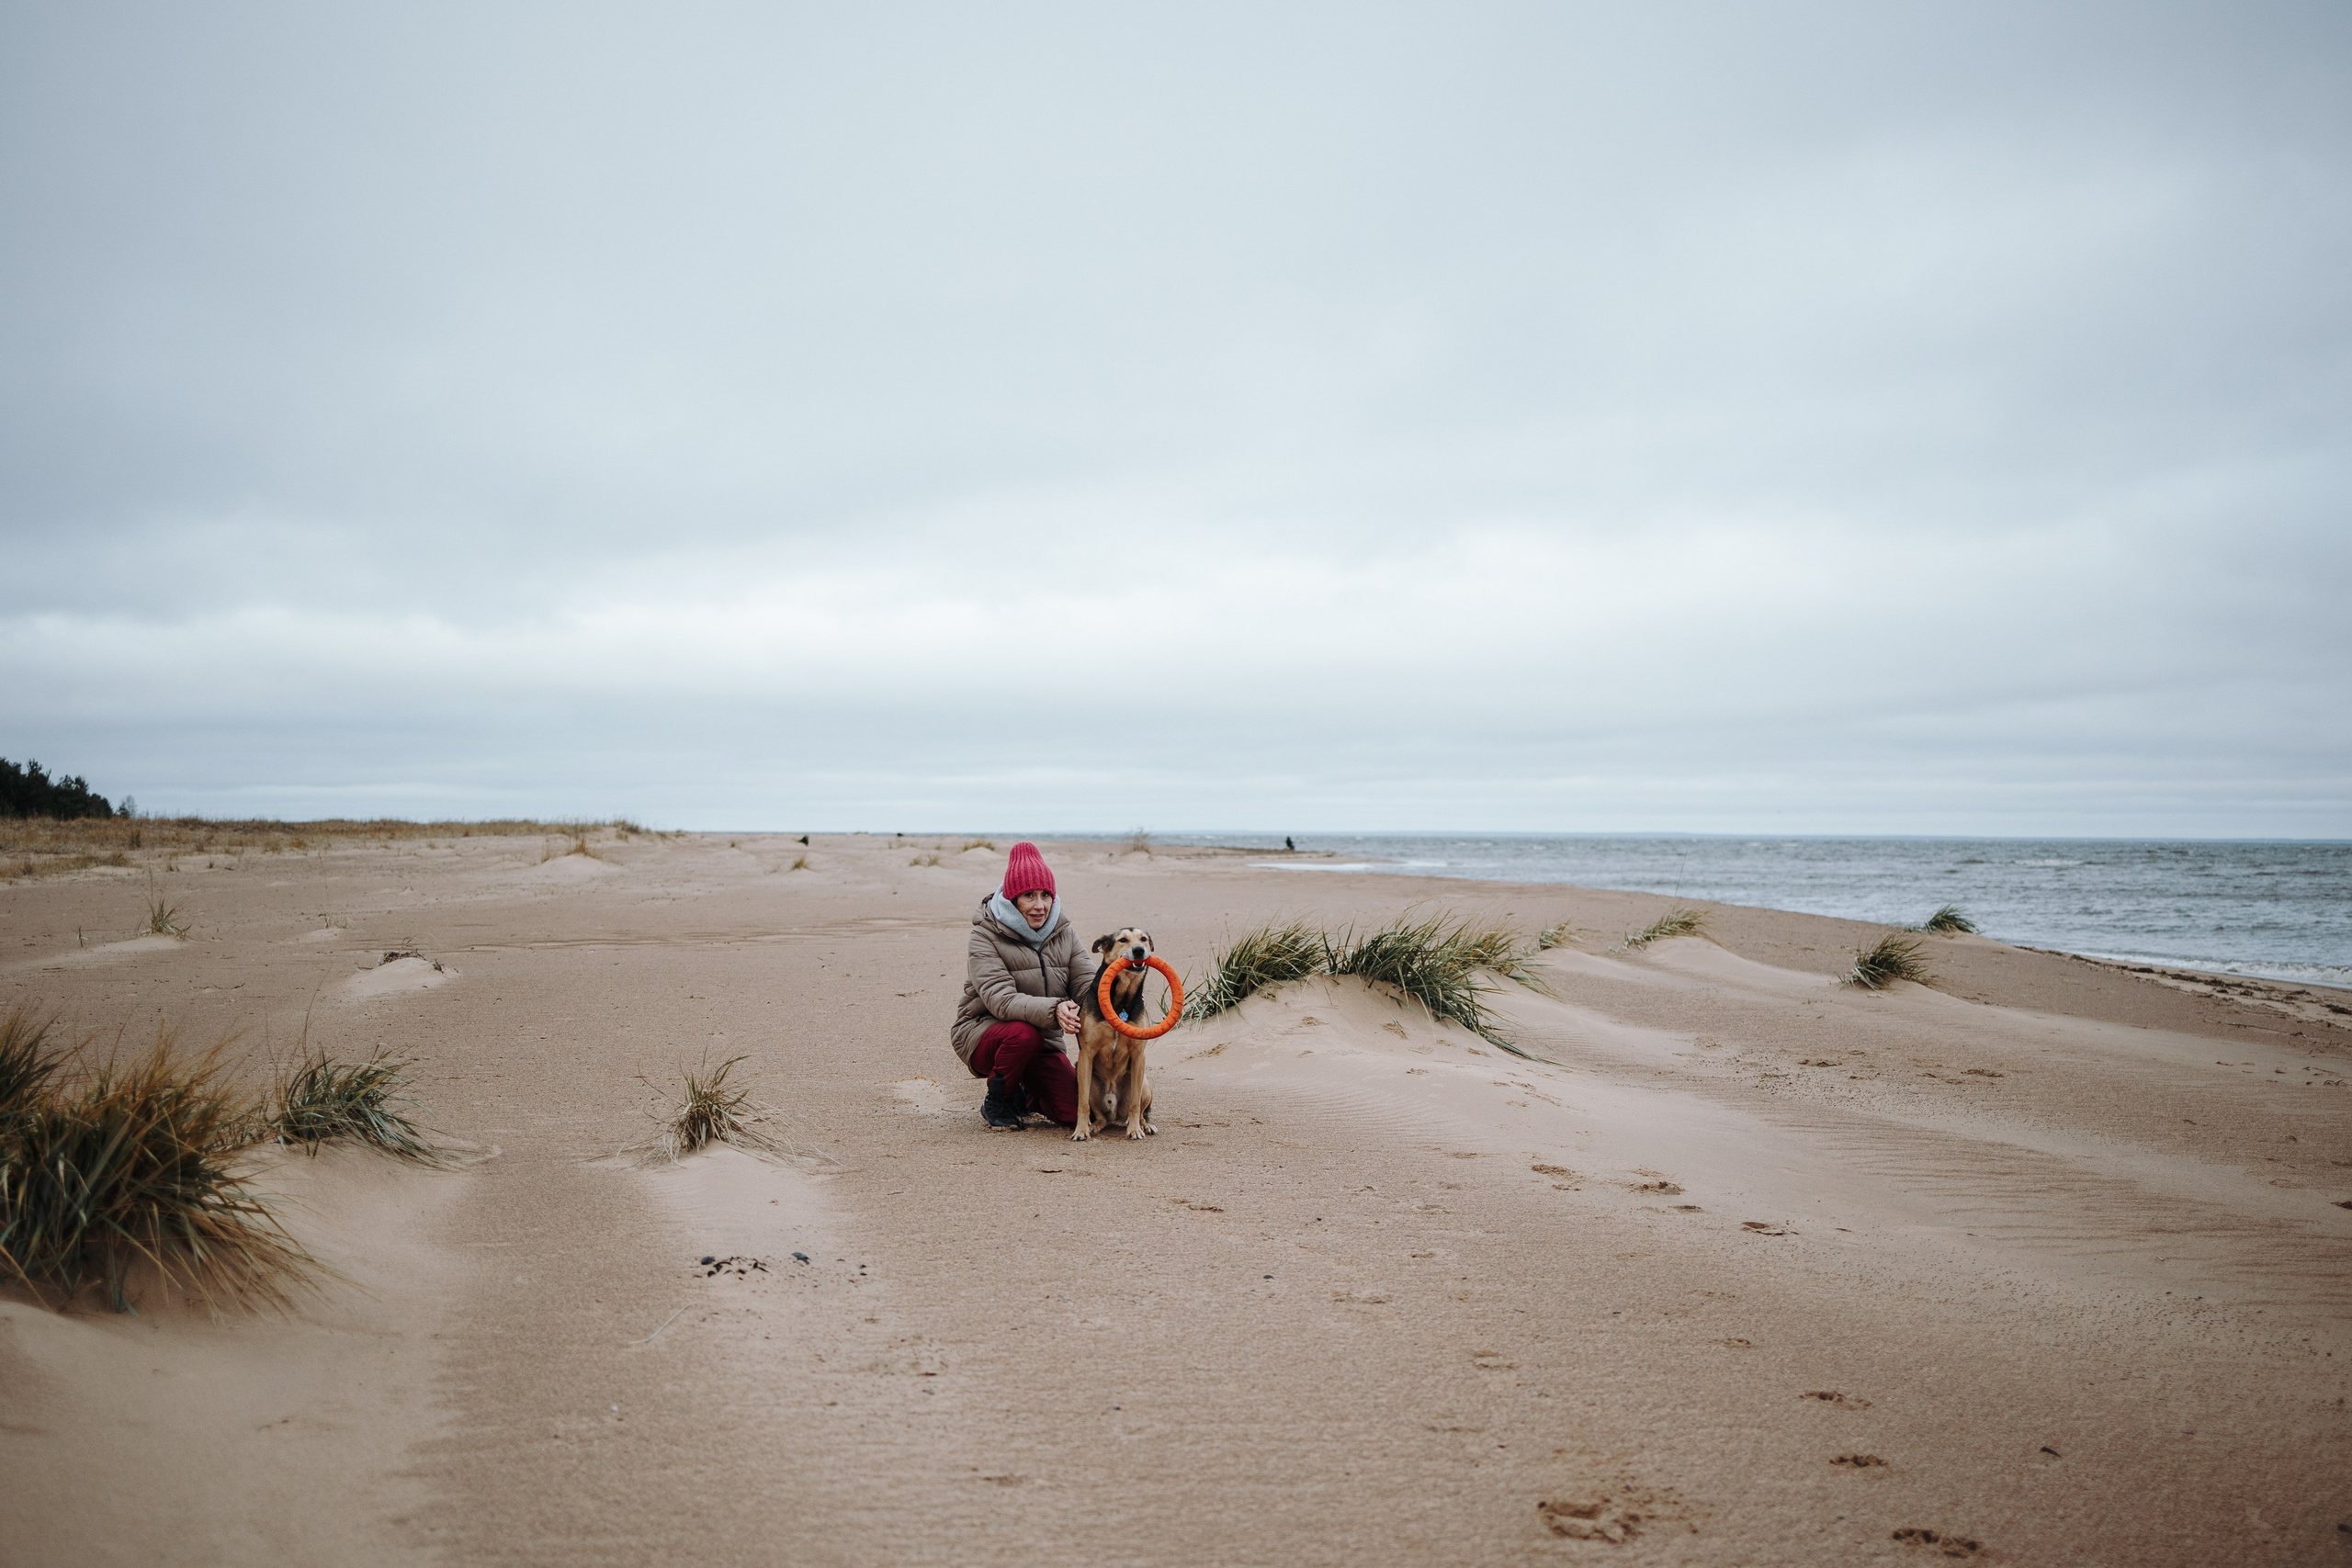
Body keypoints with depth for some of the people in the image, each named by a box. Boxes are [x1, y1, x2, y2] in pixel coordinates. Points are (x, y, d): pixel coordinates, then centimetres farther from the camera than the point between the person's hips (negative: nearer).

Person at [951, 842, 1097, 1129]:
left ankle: (1024, 1096, 20)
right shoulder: (984, 938, -15)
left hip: (1043, 1043, 4)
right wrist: (1053, 1010, -45)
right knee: (1024, 1033, -38)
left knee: (1077, 1112, -14)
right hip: (983, 1033, -4)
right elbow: (1001, 1000, -28)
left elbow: (1089, 984, -9)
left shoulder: (1065, 933, 2)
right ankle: (996, 1103, -8)